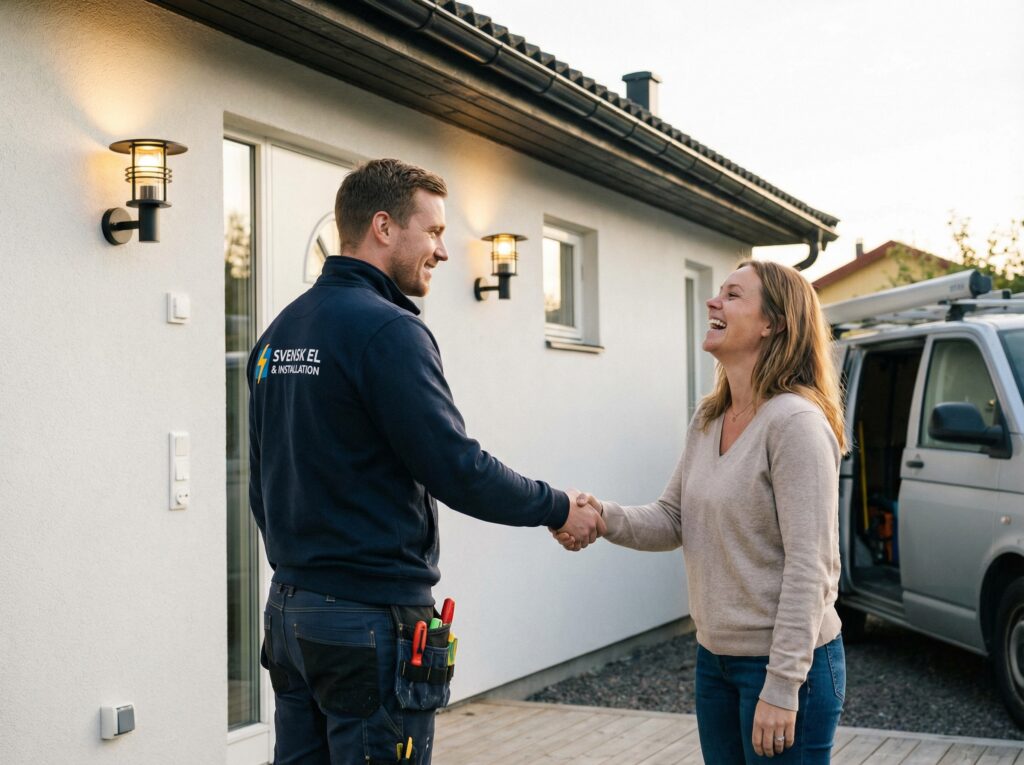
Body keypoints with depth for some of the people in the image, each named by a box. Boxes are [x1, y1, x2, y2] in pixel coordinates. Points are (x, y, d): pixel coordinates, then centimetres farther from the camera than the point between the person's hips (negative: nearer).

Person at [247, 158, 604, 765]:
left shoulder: (278, 332, 12)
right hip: (372, 621, -9)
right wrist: (558, 509, -3)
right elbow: (457, 469, -18)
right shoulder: (388, 331, -16)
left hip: (290, 607, 9)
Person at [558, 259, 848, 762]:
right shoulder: (706, 422, 7)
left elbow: (807, 568, -21)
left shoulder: (795, 422, -19)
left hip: (787, 663, -8)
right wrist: (603, 516, -12)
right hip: (714, 658, 8)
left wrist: (782, 688, -22)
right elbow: (672, 520, 8)